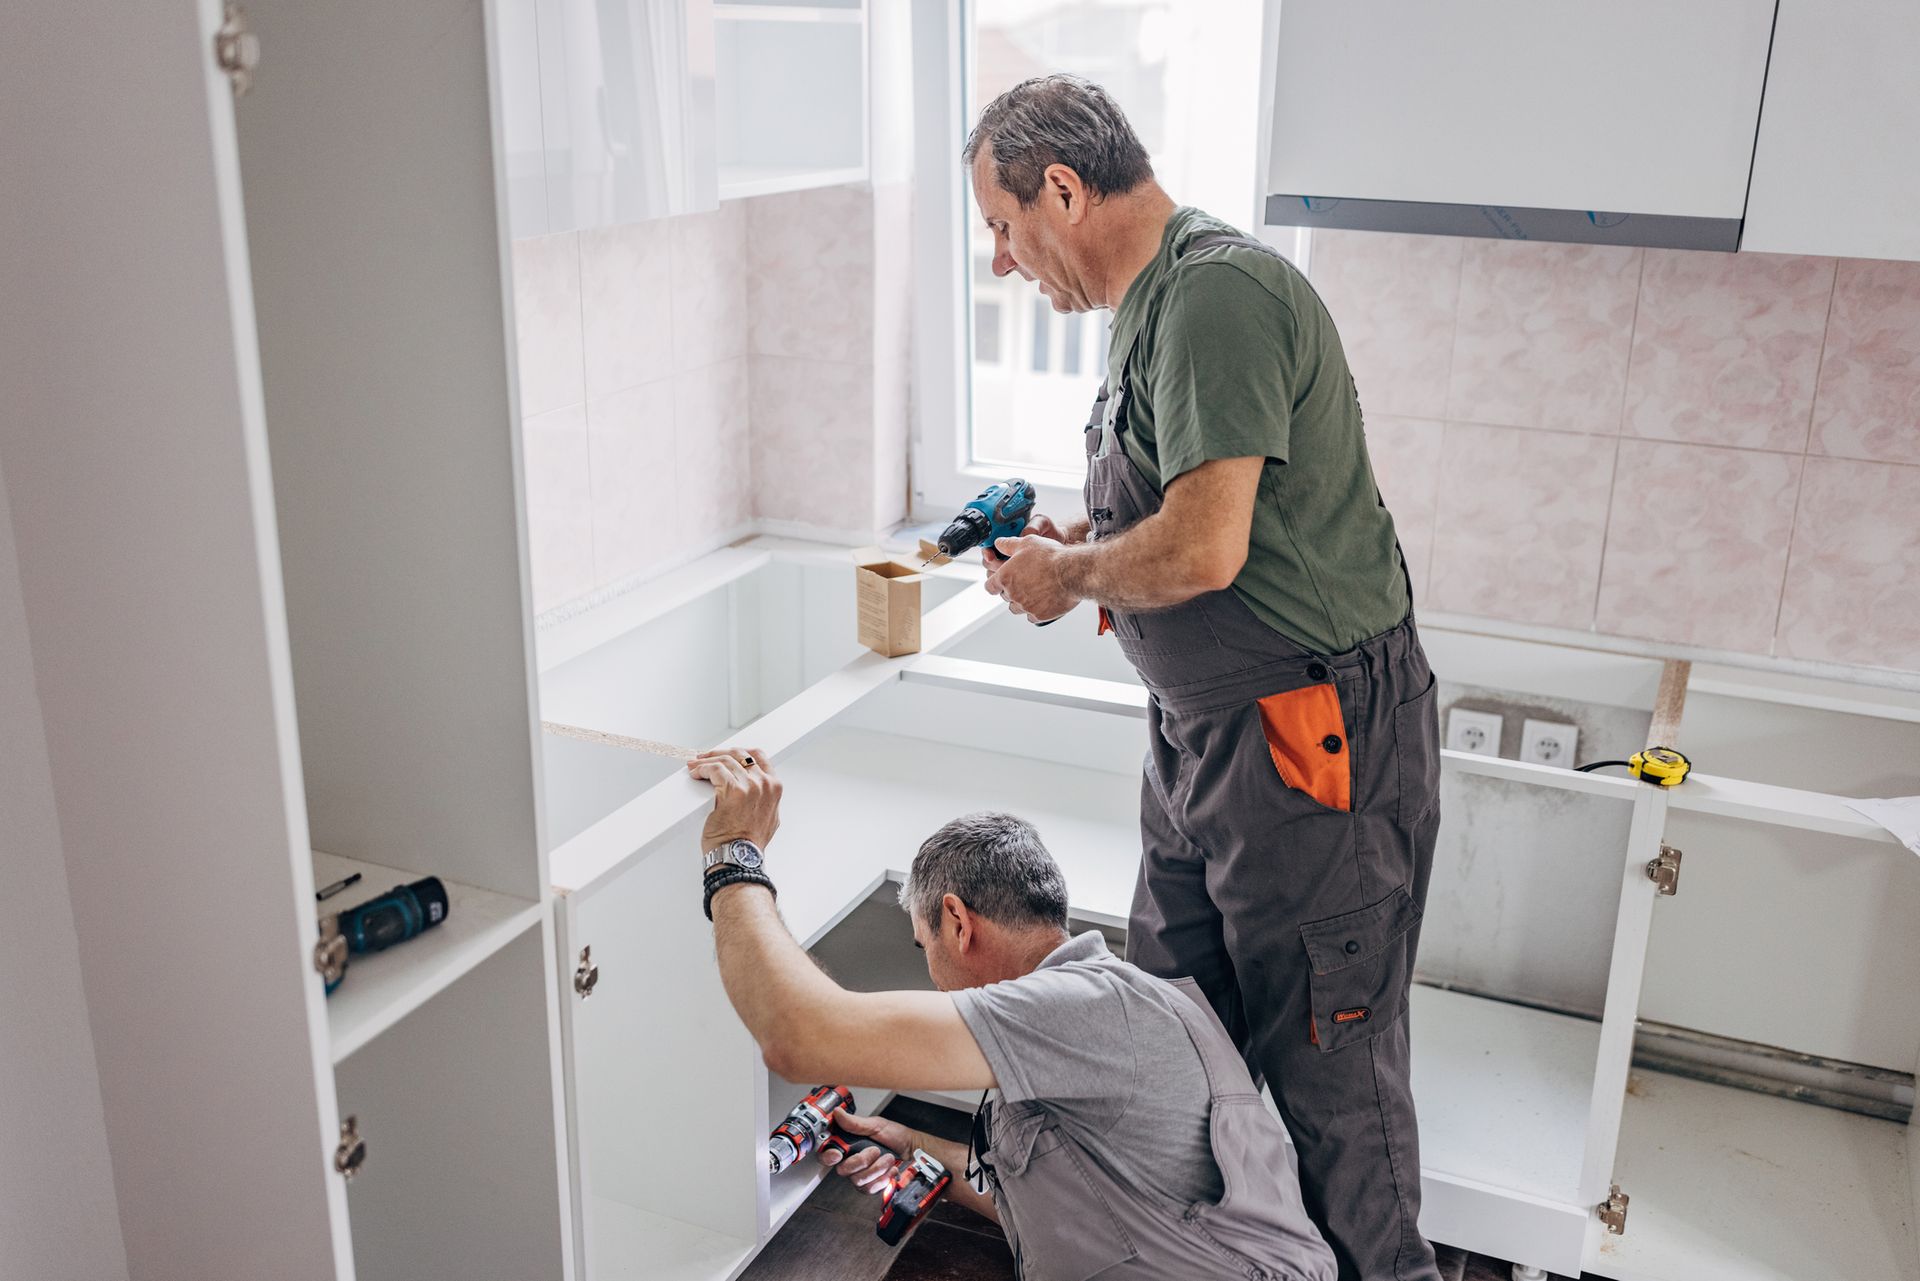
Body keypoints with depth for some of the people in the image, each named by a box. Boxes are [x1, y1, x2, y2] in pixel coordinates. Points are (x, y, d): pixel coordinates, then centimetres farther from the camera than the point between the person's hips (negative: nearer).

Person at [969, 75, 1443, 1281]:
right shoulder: (1161, 300, 12)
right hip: (1207, 729, 10)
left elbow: (1204, 549, -27)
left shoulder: (1218, 290, -20)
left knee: (1325, 1058, 5)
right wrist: (1082, 541, 10)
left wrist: (1070, 576, -10)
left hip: (1315, 735, -10)